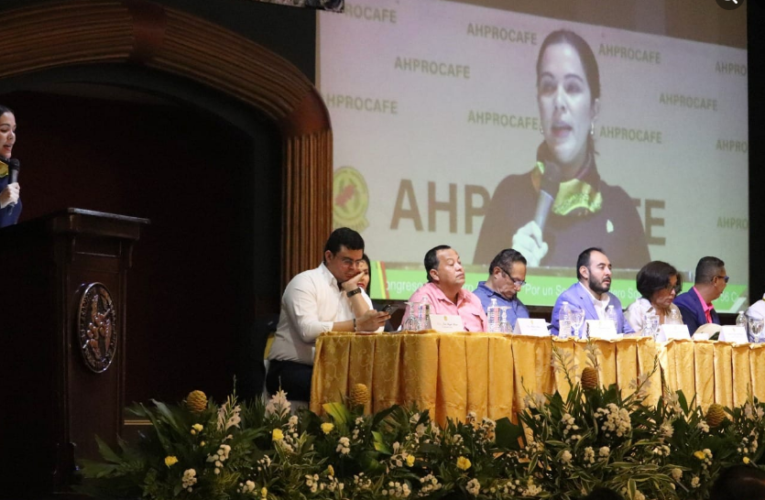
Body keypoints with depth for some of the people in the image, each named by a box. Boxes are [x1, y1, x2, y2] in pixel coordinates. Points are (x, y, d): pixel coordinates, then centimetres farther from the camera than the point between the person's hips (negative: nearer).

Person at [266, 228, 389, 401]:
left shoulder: (356, 289, 13)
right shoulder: (305, 282, -8)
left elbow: (370, 328, -5)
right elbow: (308, 331, -25)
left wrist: (353, 289, -5)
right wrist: (356, 324, -31)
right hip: (293, 369, -6)